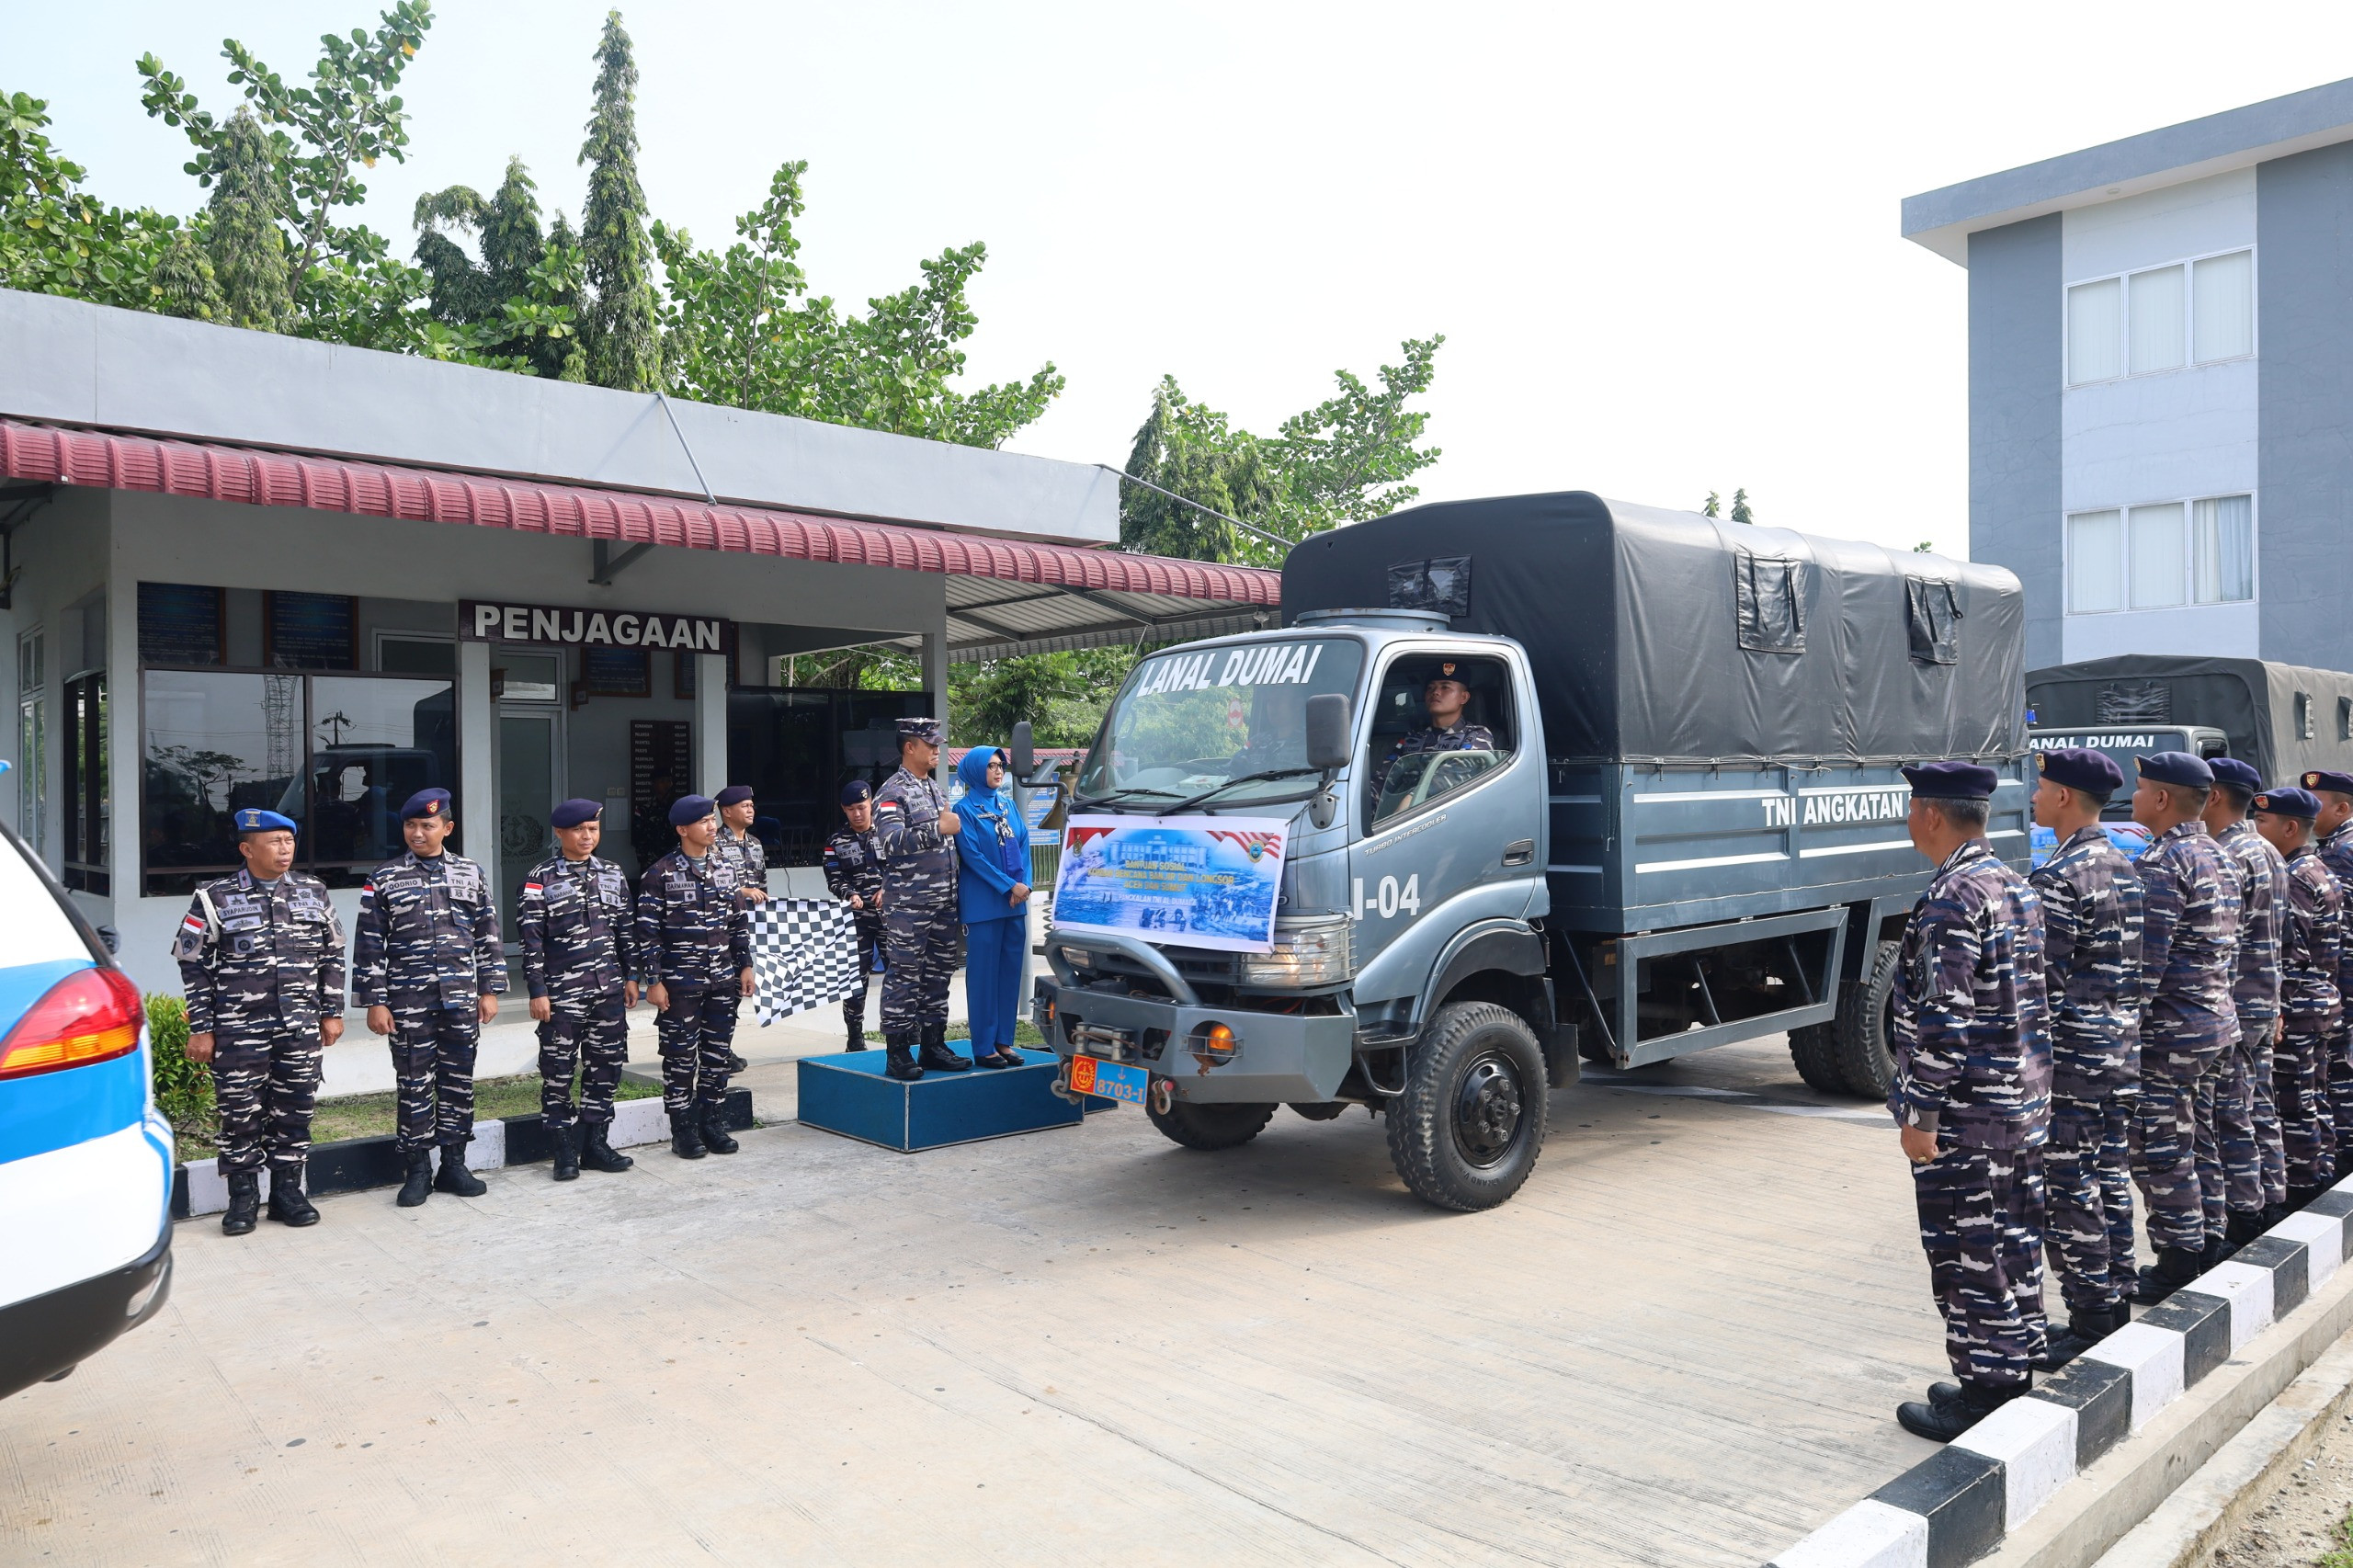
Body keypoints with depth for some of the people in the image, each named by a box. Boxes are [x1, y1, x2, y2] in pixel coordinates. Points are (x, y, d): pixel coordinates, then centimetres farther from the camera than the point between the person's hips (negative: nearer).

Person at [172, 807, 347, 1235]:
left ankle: (288, 1191, 20)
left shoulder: (313, 891, 8)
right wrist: (200, 1030, -2)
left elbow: (332, 954, 14)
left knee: (295, 1110, 7)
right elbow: (193, 964, 1)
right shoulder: (215, 898, -1)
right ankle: (243, 1198, 16)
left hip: (300, 1028, 3)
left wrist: (332, 1012, 11)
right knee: (241, 1112, 2)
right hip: (239, 1029, -3)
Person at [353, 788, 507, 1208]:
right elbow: (369, 945, 0)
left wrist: (489, 990, 5)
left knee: (459, 1080, 7)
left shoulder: (471, 874, 7)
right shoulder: (384, 880, 1)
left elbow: (488, 937, 9)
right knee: (414, 1084, 4)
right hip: (408, 1002, -2)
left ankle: (454, 1164, 18)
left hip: (461, 999, 2)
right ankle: (418, 1170, 13)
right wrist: (374, 1002, -4)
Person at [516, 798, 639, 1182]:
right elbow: (531, 940, -7)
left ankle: (596, 1142, 19)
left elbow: (626, 930, 14)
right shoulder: (541, 879, -5)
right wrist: (537, 992, -10)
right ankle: (566, 1150, 11)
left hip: (609, 990, 5)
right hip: (562, 994, -4)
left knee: (605, 1066, 8)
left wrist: (631, 977, 10)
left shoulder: (612, 874, 9)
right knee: (558, 1071, 1)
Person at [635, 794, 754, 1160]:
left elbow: (739, 921, 14)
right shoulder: (662, 874, -8)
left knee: (718, 1053, 10)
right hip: (681, 984, -5)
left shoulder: (724, 869, 8)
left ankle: (713, 1123, 21)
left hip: (723, 981, 5)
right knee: (681, 1057, 3)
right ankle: (683, 1131, 12)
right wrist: (653, 981, -12)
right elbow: (648, 931, -9)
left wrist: (745, 965, 10)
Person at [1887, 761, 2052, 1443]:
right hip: (2023, 1106, 10)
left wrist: (1921, 1113, -18)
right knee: (2013, 1241, 17)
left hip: (1966, 1114, -10)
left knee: (1969, 1255, 0)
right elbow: (2033, 999, 16)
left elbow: (1944, 1018, -23)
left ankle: (1981, 1396, 9)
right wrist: (2028, 1086, 22)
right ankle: (2016, 1375, 28)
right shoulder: (2017, 888, 11)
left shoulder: (1952, 899, -19)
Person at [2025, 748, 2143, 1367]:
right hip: (2121, 1052, 9)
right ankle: (2116, 1309, 25)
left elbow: (2042, 981, -19)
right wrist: (2122, 1034, 23)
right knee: (2111, 1179, 16)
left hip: (2070, 1060, -9)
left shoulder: (2057, 878, -18)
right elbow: (2133, 966, 16)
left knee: (2069, 1191, -1)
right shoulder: (2124, 868, 11)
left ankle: (2089, 1326, 6)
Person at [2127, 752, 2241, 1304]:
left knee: (2157, 1150, -2)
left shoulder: (2162, 864, -17)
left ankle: (2176, 1273, 4)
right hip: (2217, 1020, 10)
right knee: (2186, 1143, 18)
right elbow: (2228, 950, 19)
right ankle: (2197, 1255, 26)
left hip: (2168, 1031, -10)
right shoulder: (2215, 856, 13)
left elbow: (2145, 962, -21)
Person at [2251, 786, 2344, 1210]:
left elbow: (2284, 952, -22)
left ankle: (2299, 1193, 1)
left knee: (2293, 1107, -4)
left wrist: (2273, 1012, -20)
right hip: (2321, 1003, 10)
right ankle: (2322, 1178, 25)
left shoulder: (2295, 879, -17)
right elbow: (2333, 945, 19)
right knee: (2314, 1100, 17)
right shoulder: (2322, 872, 14)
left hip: (2294, 1008, -10)